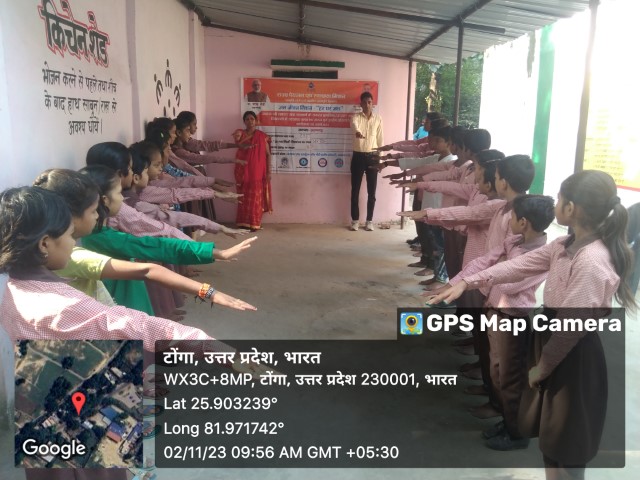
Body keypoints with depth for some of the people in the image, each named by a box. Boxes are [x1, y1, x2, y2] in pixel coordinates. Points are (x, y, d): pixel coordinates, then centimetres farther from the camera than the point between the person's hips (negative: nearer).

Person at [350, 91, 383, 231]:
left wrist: (380, 157, 4)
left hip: (372, 157, 1)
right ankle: (355, 220, 13)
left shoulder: (378, 119, 7)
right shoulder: (356, 117, 0)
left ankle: (369, 220, 14)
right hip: (358, 156, -1)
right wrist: (357, 132, -50)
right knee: (355, 190, 2)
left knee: (371, 191, 4)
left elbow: (380, 139, 9)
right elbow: (354, 125, -25)